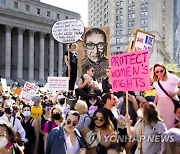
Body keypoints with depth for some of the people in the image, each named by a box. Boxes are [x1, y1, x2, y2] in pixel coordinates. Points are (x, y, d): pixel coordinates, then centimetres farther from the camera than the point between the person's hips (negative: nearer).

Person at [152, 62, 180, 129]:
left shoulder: (172, 77, -12)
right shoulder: (155, 82, 7)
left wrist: (174, 93, -18)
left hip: (171, 102, -5)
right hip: (161, 103, 5)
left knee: (171, 123, -5)